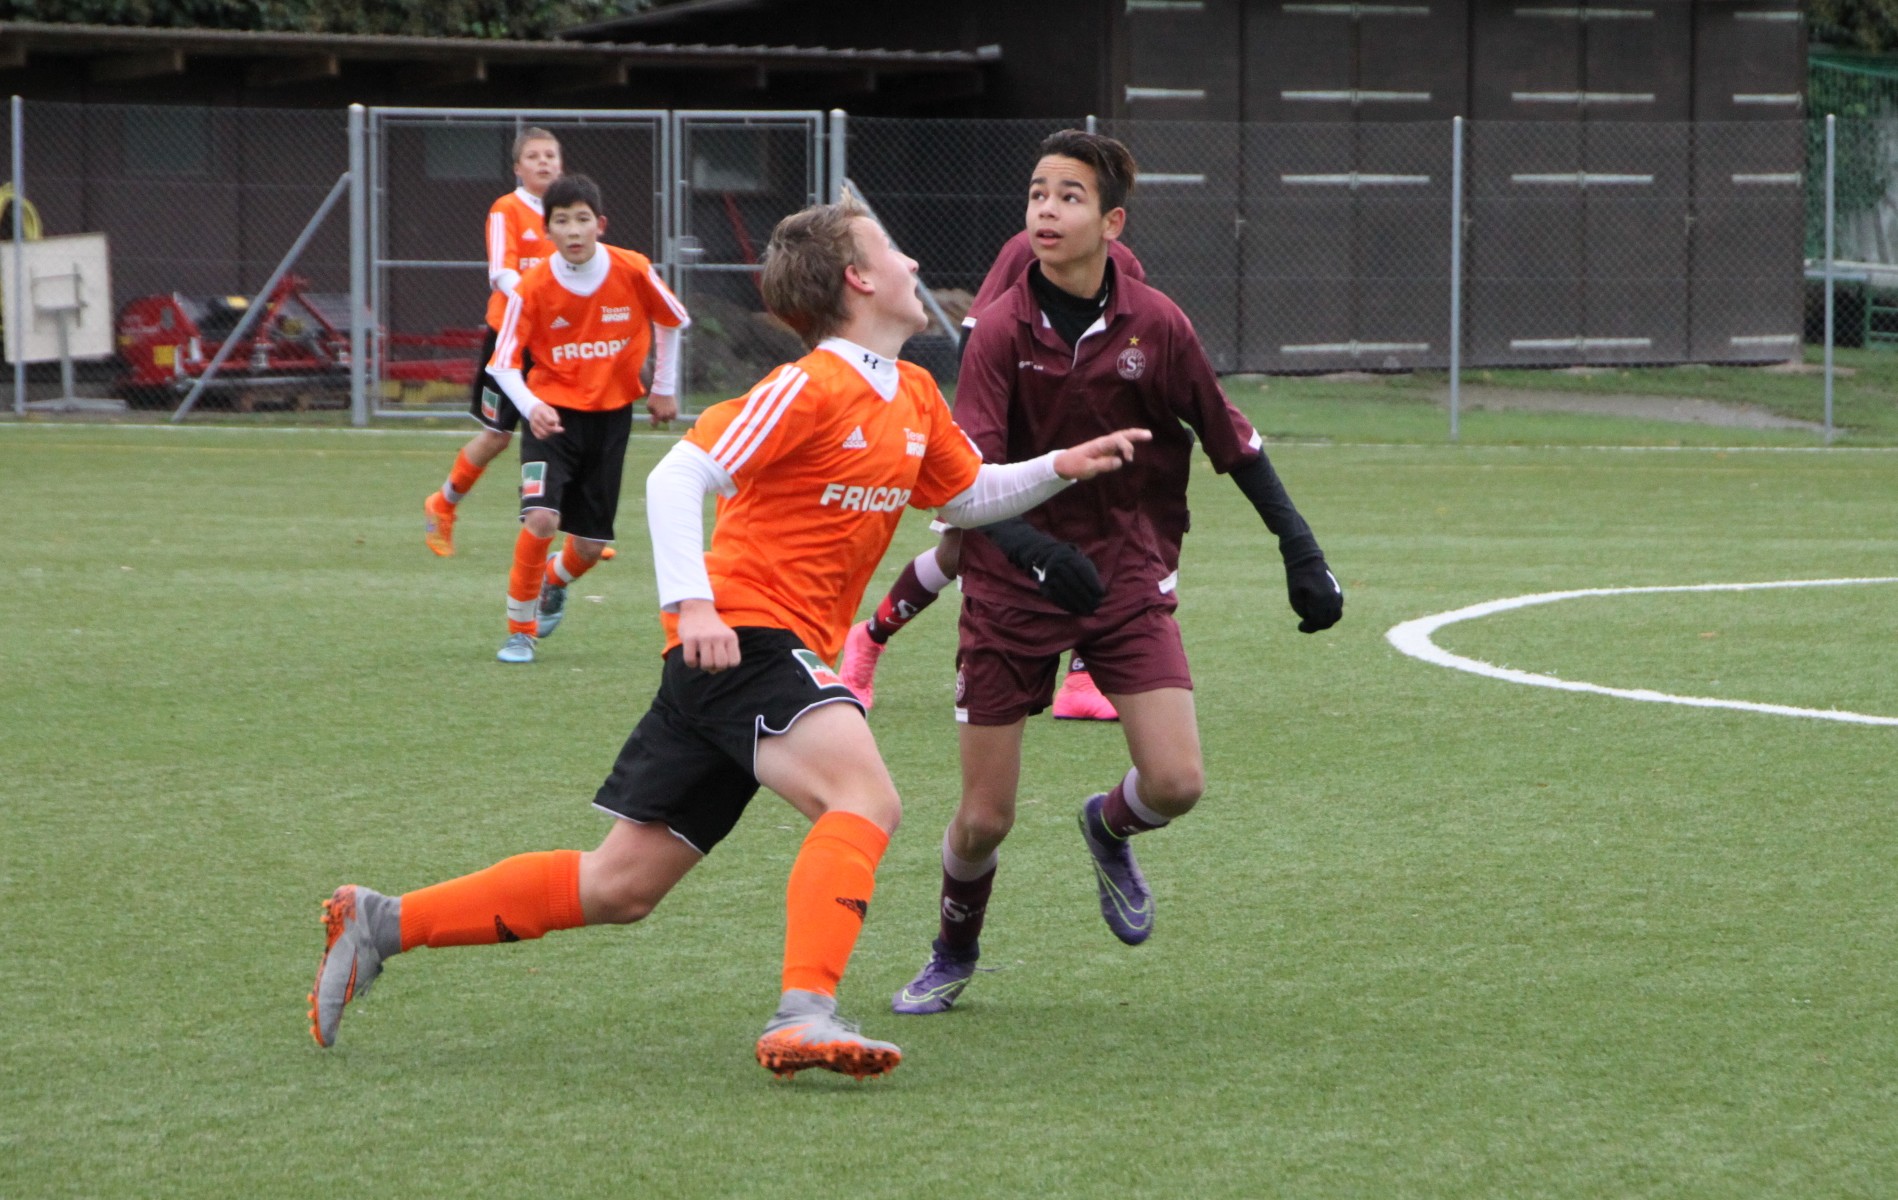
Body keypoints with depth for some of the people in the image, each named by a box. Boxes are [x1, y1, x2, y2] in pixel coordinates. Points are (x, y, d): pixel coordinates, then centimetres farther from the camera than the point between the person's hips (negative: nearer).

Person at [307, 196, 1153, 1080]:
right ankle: (804, 1014, -38)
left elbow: (966, 497, 31)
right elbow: (676, 477, -15)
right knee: (865, 799, -28)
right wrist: (691, 602, -25)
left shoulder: (914, 399, 15)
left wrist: (1060, 468, 16)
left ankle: (382, 923, 12)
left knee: (622, 886, 8)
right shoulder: (809, 389, -11)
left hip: (789, 654, 9)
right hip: (742, 635, -9)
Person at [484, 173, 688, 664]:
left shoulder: (632, 271, -11)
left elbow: (671, 320, 9)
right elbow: (503, 362, -13)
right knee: (541, 517, -23)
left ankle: (556, 580, 42)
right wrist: (531, 407, -31)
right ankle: (520, 631, -4)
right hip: (553, 412, -2)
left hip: (611, 416, 2)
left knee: (590, 545, 4)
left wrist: (664, 387, 13)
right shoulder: (532, 288, -15)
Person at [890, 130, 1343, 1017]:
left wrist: (1300, 550, 2)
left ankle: (1109, 826, 23)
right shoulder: (1002, 330, -12)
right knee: (984, 818, 1)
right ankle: (953, 957, 32)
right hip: (1013, 581, -1)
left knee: (1175, 782, -15)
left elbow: (1231, 441, 4)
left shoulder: (1155, 325, -8)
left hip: (1126, 576, 1)